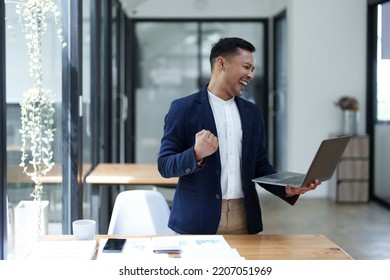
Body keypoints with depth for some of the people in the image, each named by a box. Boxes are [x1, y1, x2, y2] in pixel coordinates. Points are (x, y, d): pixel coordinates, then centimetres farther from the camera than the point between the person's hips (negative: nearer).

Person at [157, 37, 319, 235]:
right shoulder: (183, 108, -3)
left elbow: (260, 166, 13)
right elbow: (165, 165, -5)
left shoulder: (252, 112, 12)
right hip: (198, 220, -4)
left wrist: (287, 189, -5)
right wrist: (197, 154, -23)